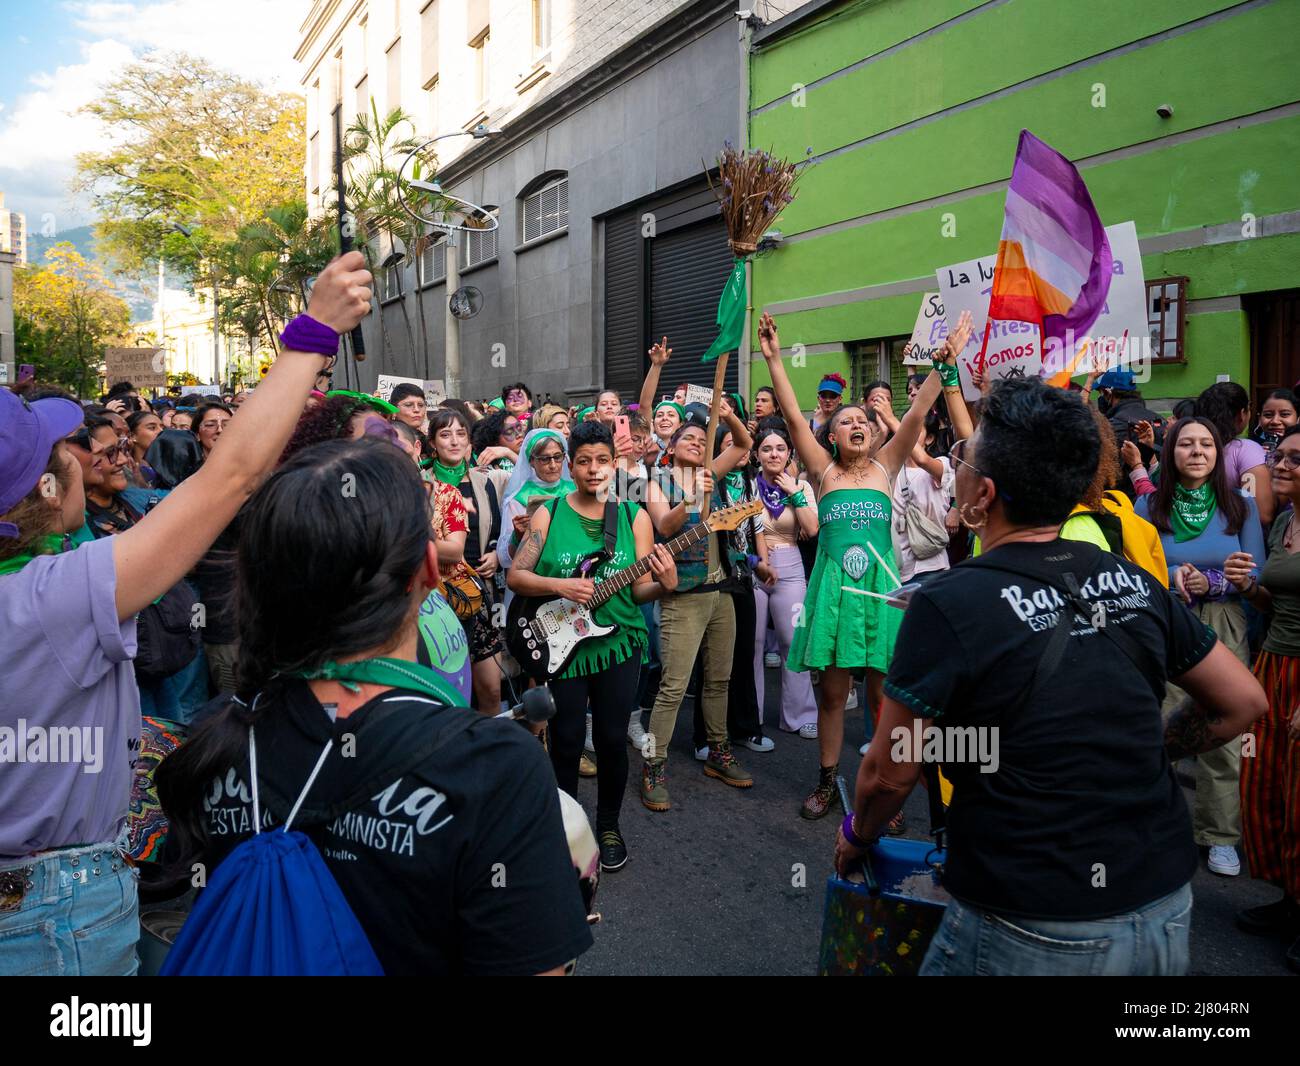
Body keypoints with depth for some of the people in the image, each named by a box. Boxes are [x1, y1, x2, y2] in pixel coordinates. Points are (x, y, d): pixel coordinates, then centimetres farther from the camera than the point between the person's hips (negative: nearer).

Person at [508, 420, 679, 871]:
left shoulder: (634, 516, 1)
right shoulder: (548, 513, -1)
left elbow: (639, 590, 1)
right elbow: (515, 575, -3)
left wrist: (663, 585, -20)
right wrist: (560, 586, -18)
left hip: (618, 643, 1)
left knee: (611, 739, 6)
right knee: (566, 742, 5)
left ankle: (608, 825, 30)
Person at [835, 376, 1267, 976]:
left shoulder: (948, 604, -18)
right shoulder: (1133, 582, -2)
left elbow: (891, 773, -11)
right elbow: (1243, 704, 9)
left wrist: (857, 834, 8)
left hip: (1033, 934, -5)